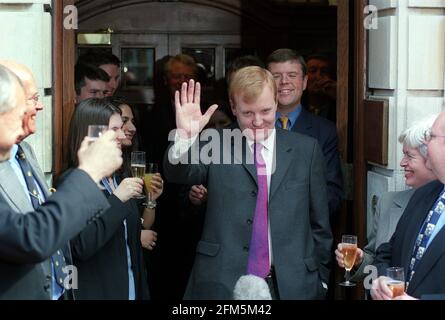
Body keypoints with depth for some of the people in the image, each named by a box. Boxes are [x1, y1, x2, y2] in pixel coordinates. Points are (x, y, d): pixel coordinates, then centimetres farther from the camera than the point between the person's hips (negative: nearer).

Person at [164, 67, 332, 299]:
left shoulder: (306, 149, 5)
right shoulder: (215, 146, 2)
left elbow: (319, 223, 8)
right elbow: (178, 173, -17)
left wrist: (320, 278, 8)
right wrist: (185, 136, -35)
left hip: (291, 286, 1)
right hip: (222, 284, -1)